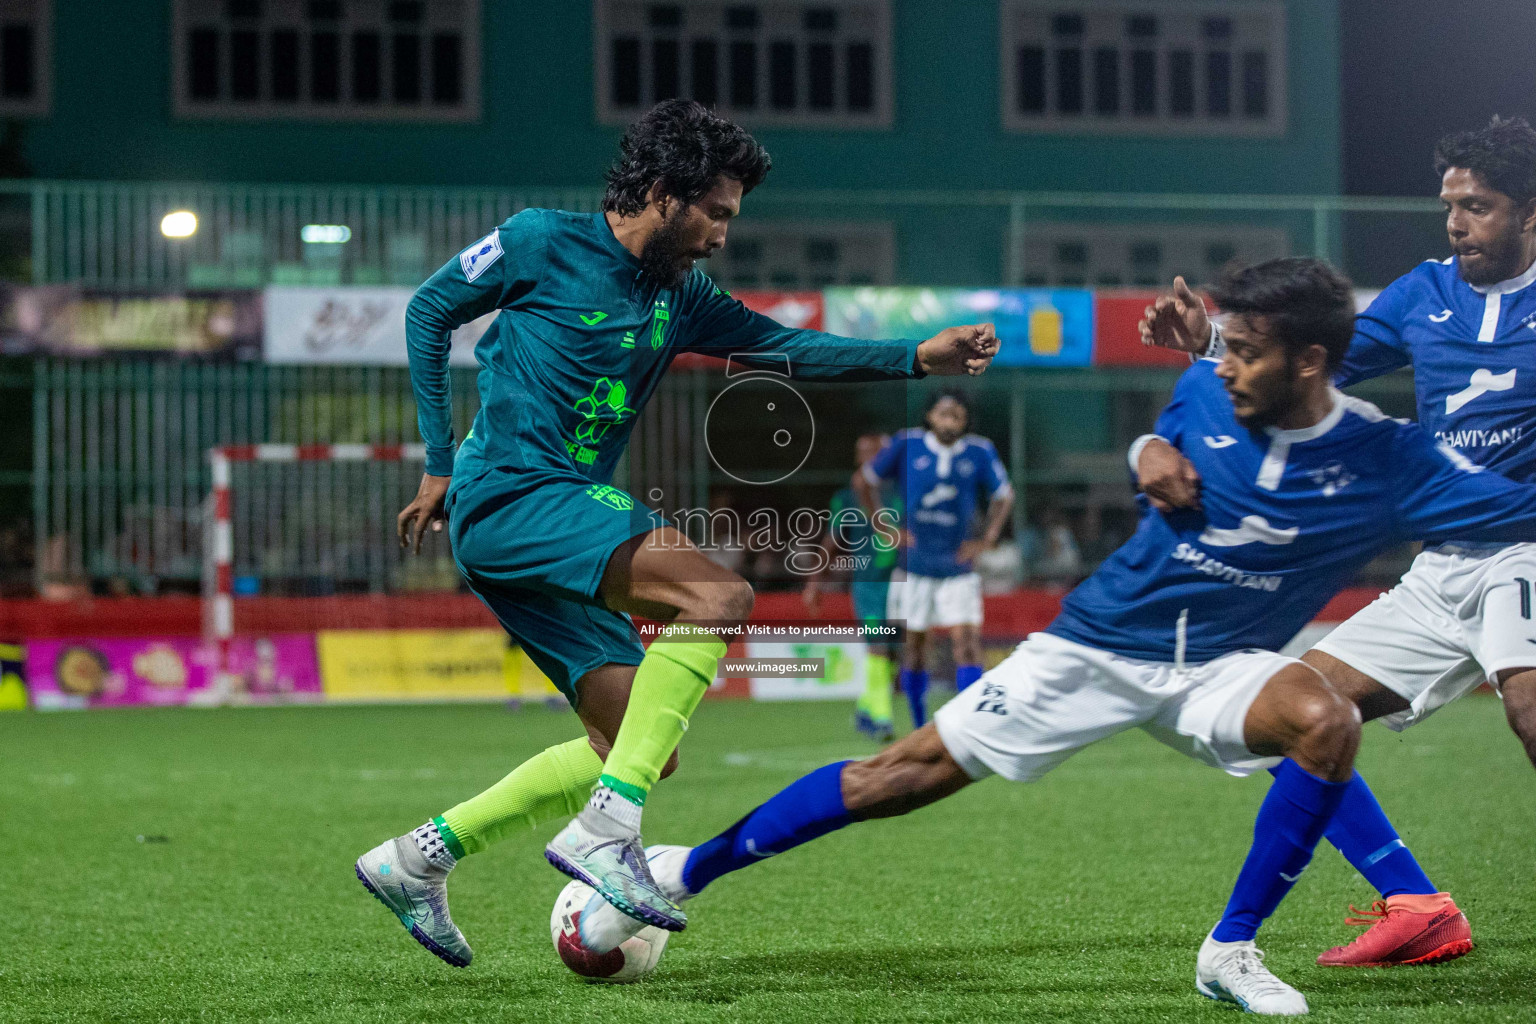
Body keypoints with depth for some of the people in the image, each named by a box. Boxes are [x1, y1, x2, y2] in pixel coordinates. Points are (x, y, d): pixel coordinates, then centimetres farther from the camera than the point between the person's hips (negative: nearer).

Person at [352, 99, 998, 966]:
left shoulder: (681, 298, 16)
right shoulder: (543, 243, -3)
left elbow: (786, 349, 12)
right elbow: (429, 309, 6)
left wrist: (919, 357, -1)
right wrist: (440, 462, 4)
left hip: (565, 521, 9)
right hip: (510, 495, -9)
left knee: (641, 750, 5)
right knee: (719, 595, -26)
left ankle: (418, 860, 12)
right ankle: (606, 832, -28)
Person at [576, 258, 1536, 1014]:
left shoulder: (1384, 460, -15)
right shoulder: (1204, 391, -8)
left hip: (1221, 667, -1)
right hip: (1098, 643, 1)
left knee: (1329, 719, -32)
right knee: (909, 772, -5)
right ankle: (686, 871, 7)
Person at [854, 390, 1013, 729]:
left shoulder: (980, 453, -3)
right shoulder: (907, 445, -6)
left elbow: (1003, 495, 13)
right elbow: (862, 481, 5)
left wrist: (986, 539, 3)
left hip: (957, 567, 0)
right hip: (914, 564, 0)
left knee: (967, 638, -12)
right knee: (915, 641, 7)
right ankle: (919, 724, 21)